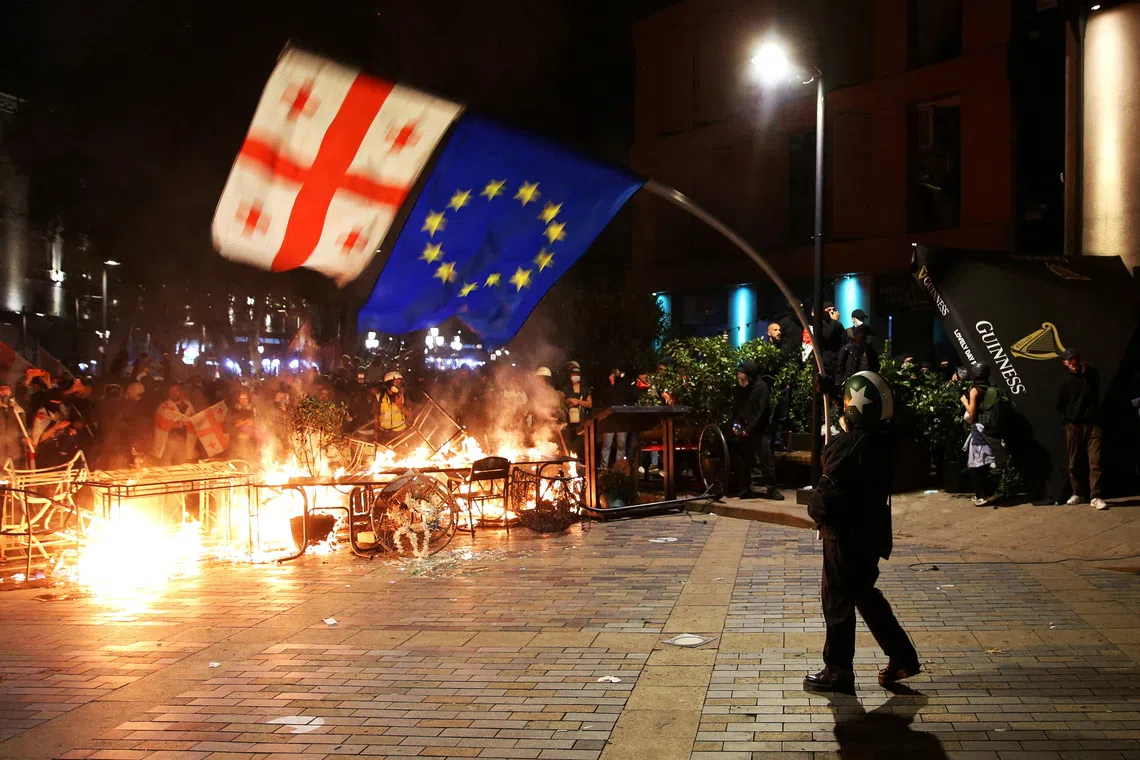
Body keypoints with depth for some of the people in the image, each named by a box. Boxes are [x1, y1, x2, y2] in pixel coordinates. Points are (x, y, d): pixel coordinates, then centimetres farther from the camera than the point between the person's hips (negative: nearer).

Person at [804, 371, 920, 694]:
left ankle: (837, 671, 12)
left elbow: (829, 492, -23)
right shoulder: (884, 442, 4)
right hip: (873, 531, 9)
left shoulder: (850, 445, -24)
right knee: (865, 595, 23)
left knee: (838, 600, 4)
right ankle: (902, 657, 25)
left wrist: (815, 508, -3)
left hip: (846, 534, -9)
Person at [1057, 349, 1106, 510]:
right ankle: (1078, 493, 18)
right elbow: (1060, 406, 17)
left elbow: (1092, 393, -5)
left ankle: (1096, 497, -15)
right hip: (1074, 426, 2)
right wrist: (1067, 420, 2)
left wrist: (1085, 373, -4)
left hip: (1092, 424, -2)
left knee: (1095, 461, -12)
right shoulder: (1066, 383, 13)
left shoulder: (1092, 375, 11)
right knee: (1075, 462, 6)